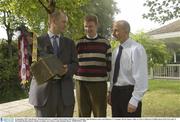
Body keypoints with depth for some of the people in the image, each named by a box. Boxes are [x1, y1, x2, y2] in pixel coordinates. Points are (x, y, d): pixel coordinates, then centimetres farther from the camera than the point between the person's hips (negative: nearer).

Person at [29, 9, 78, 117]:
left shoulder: (69, 43, 14)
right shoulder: (38, 41, 6)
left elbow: (75, 64, 8)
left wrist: (67, 69, -14)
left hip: (65, 90, 3)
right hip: (44, 89, -2)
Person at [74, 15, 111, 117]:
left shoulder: (105, 43, 5)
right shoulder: (79, 43, 8)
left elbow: (109, 63, 8)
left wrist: (107, 76, 2)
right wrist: (77, 73, 0)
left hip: (99, 83, -1)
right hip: (81, 83, 1)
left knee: (100, 114, 4)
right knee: (83, 114, 9)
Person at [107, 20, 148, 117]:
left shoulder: (136, 49, -15)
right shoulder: (116, 50, 10)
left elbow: (140, 76, -18)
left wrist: (134, 100, -19)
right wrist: (110, 92, 15)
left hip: (129, 92, -7)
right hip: (115, 91, 7)